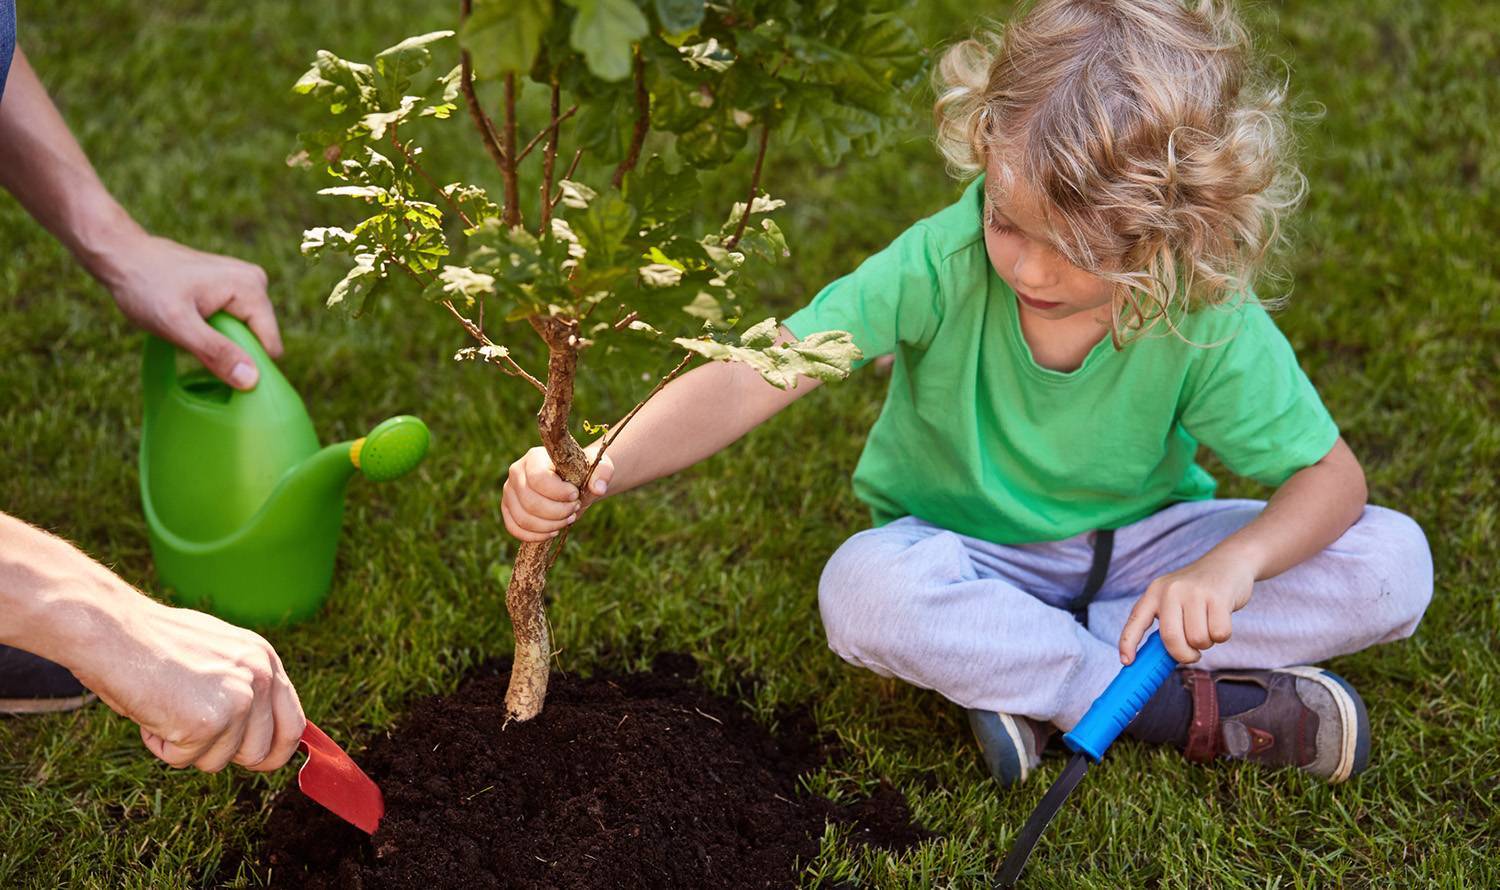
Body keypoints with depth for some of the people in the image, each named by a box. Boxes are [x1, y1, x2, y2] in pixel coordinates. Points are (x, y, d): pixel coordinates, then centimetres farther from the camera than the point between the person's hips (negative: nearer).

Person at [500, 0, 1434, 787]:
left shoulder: (1209, 322, -24)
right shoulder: (946, 261, -27)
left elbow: (1331, 477, -14)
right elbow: (752, 379, -32)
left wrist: (1234, 564, -36)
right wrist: (587, 473, -46)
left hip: (1136, 549, 2)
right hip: (967, 558, -1)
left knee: (1391, 563, -20)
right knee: (864, 590, -37)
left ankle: (1021, 669, -22)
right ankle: (1203, 709, -23)